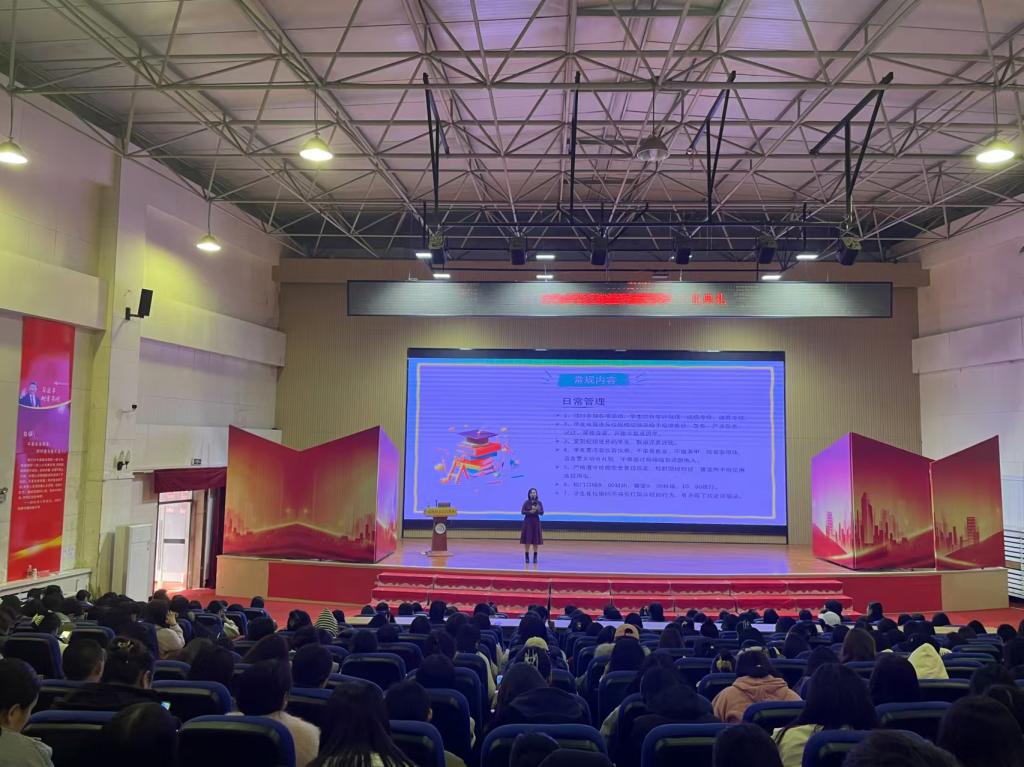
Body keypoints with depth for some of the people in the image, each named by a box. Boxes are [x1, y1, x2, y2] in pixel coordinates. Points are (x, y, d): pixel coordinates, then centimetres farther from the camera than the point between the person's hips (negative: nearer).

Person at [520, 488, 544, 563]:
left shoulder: (539, 503, 2)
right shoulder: (526, 502, -2)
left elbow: (542, 513, -3)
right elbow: (522, 512, -6)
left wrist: (537, 510, -22)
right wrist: (530, 512, -20)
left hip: (536, 522, 1)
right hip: (528, 522, -1)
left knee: (536, 540, 2)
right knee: (527, 540, -3)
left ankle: (535, 557, 10)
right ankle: (527, 556, 6)